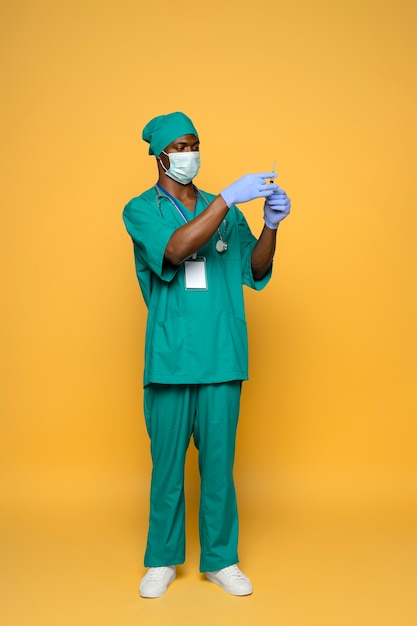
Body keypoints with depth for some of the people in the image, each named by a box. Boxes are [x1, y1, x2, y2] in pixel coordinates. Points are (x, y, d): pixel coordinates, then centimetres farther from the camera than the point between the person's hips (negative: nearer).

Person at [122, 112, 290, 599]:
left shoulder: (224, 209, 13)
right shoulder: (141, 210, 3)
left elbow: (255, 271, 7)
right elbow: (173, 250, -18)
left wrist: (271, 226, -10)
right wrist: (229, 198, -22)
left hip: (222, 356, 2)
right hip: (170, 356, -2)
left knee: (218, 459, 7)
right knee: (167, 460, 6)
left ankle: (220, 559, 22)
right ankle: (163, 559, 23)